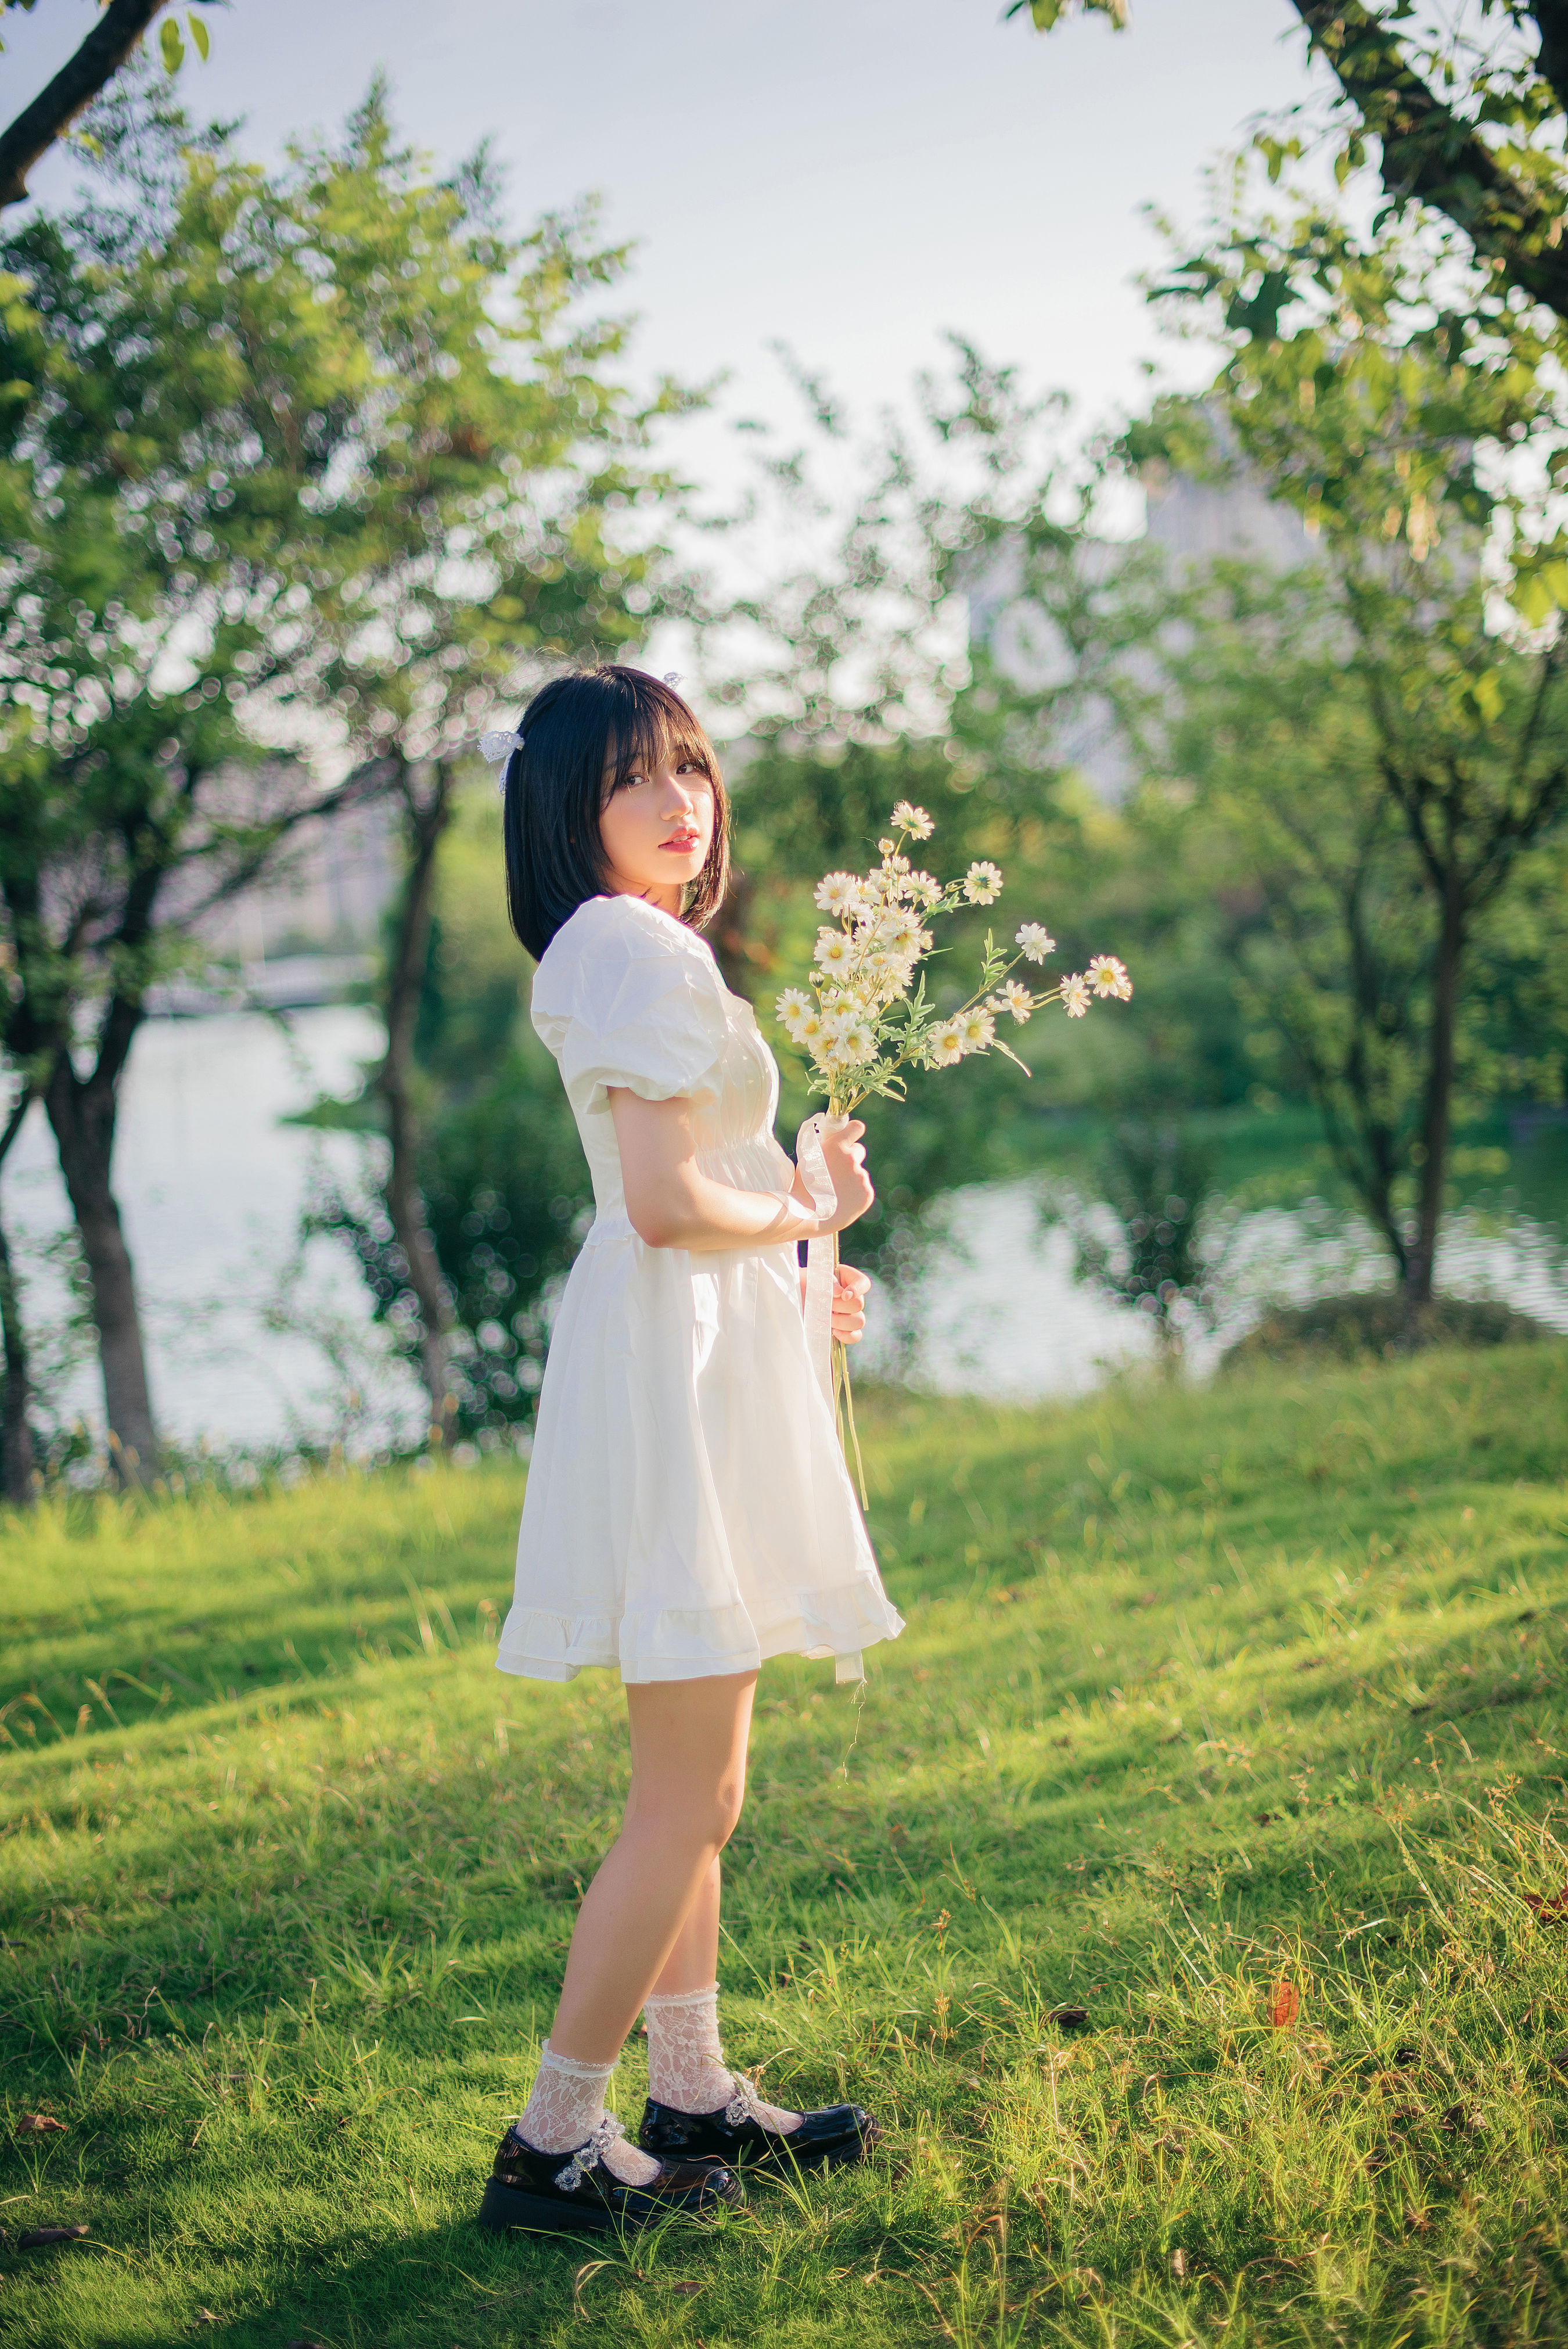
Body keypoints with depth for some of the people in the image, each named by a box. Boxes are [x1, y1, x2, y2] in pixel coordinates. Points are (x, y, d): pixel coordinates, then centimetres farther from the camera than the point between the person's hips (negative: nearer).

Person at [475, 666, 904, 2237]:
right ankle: (553, 2144, 3)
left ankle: (692, 2095, 28)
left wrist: (795, 1270, 13)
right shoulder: (635, 945, -16)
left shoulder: (632, 948, 16)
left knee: (698, 1786, 17)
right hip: (674, 1361, -11)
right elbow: (667, 1203, -23)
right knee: (687, 1798, -6)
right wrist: (808, 1217, -7)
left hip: (699, 1366, 11)